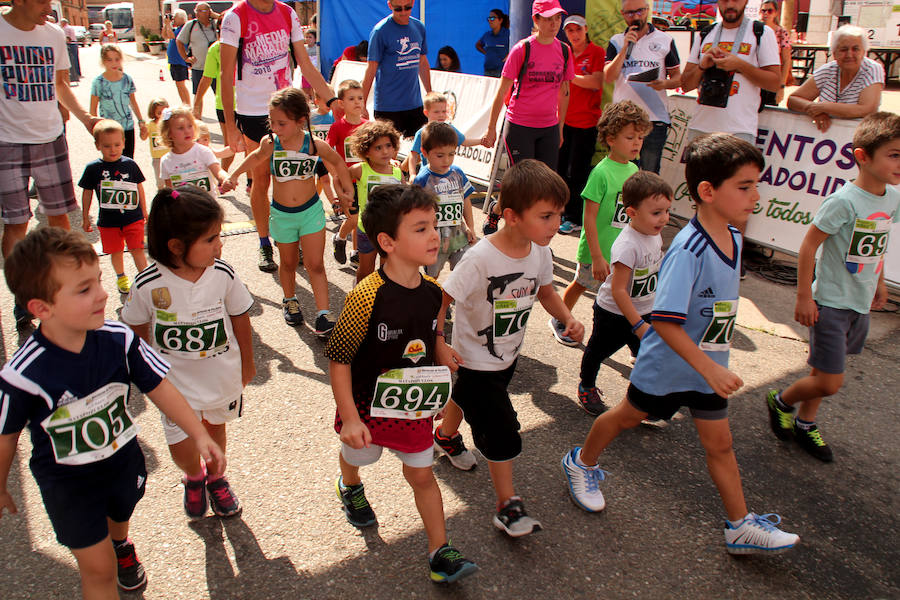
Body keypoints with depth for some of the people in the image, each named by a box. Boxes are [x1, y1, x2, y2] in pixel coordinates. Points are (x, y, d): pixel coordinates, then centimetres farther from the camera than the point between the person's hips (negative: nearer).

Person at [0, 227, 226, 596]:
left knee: (120, 514, 33)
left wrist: (199, 435, -16)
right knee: (99, 568, 3)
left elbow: (158, 386, -12)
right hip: (67, 482, -4)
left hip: (123, 461, 4)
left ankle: (121, 544, 67)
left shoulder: (119, 340, -24)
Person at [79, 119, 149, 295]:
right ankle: (121, 277, 34)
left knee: (137, 249, -5)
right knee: (116, 251, 12)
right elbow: (87, 193, 6)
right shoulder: (93, 168, -4)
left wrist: (144, 211, 15)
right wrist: (85, 217, 11)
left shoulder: (130, 164, -2)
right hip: (108, 221, 1)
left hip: (133, 217, -1)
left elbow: (139, 188, 10)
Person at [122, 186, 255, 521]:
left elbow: (240, 317, -2)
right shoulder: (148, 285, -22)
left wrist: (246, 362, 9)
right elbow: (137, 329, -3)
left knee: (215, 428, 23)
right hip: (175, 381, -1)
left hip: (223, 375, 2)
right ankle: (194, 478, 41)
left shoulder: (223, 274, -18)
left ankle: (216, 478, 54)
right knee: (182, 449, 3)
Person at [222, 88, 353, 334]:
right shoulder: (270, 144, -12)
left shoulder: (315, 145, -16)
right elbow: (256, 156, 13)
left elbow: (338, 162, 4)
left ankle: (323, 314, 0)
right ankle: (290, 300, 41)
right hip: (281, 213, 2)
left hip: (311, 210, -2)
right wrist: (233, 176, 14)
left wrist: (347, 189, 9)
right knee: (288, 263, 17)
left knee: (315, 265, -3)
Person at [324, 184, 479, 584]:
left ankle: (440, 552, 25)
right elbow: (339, 359, -23)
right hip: (367, 404, -3)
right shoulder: (366, 297, -30)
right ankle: (350, 489, 61)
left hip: (414, 406, 3)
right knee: (358, 454, 26)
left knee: (422, 475, 11)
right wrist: (349, 418, -22)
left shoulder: (432, 290, -10)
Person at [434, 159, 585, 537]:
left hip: (508, 355, 7)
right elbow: (440, 300, -26)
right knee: (502, 434, -3)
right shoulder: (481, 258, -34)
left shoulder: (539, 252, -12)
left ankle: (446, 436, 61)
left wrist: (568, 319, -10)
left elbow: (545, 291, 6)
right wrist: (438, 345, -29)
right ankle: (508, 506, 15)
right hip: (475, 361, -7)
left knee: (465, 397, 33)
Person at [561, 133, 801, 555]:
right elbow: (664, 321, -32)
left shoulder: (733, 238, -4)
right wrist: (710, 368, -32)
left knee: (719, 443, 14)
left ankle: (740, 526, 28)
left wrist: (716, 365, 18)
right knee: (627, 416, 16)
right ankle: (582, 463, 42)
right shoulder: (687, 249, -30)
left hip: (708, 365, 7)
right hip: (667, 363, -6)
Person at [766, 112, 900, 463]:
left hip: (861, 303, 7)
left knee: (825, 369, 18)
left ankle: (805, 423, 37)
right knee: (829, 383, -4)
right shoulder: (844, 201, -22)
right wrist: (804, 297, -17)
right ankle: (781, 401, 24)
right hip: (831, 302, -7)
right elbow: (809, 245, -18)